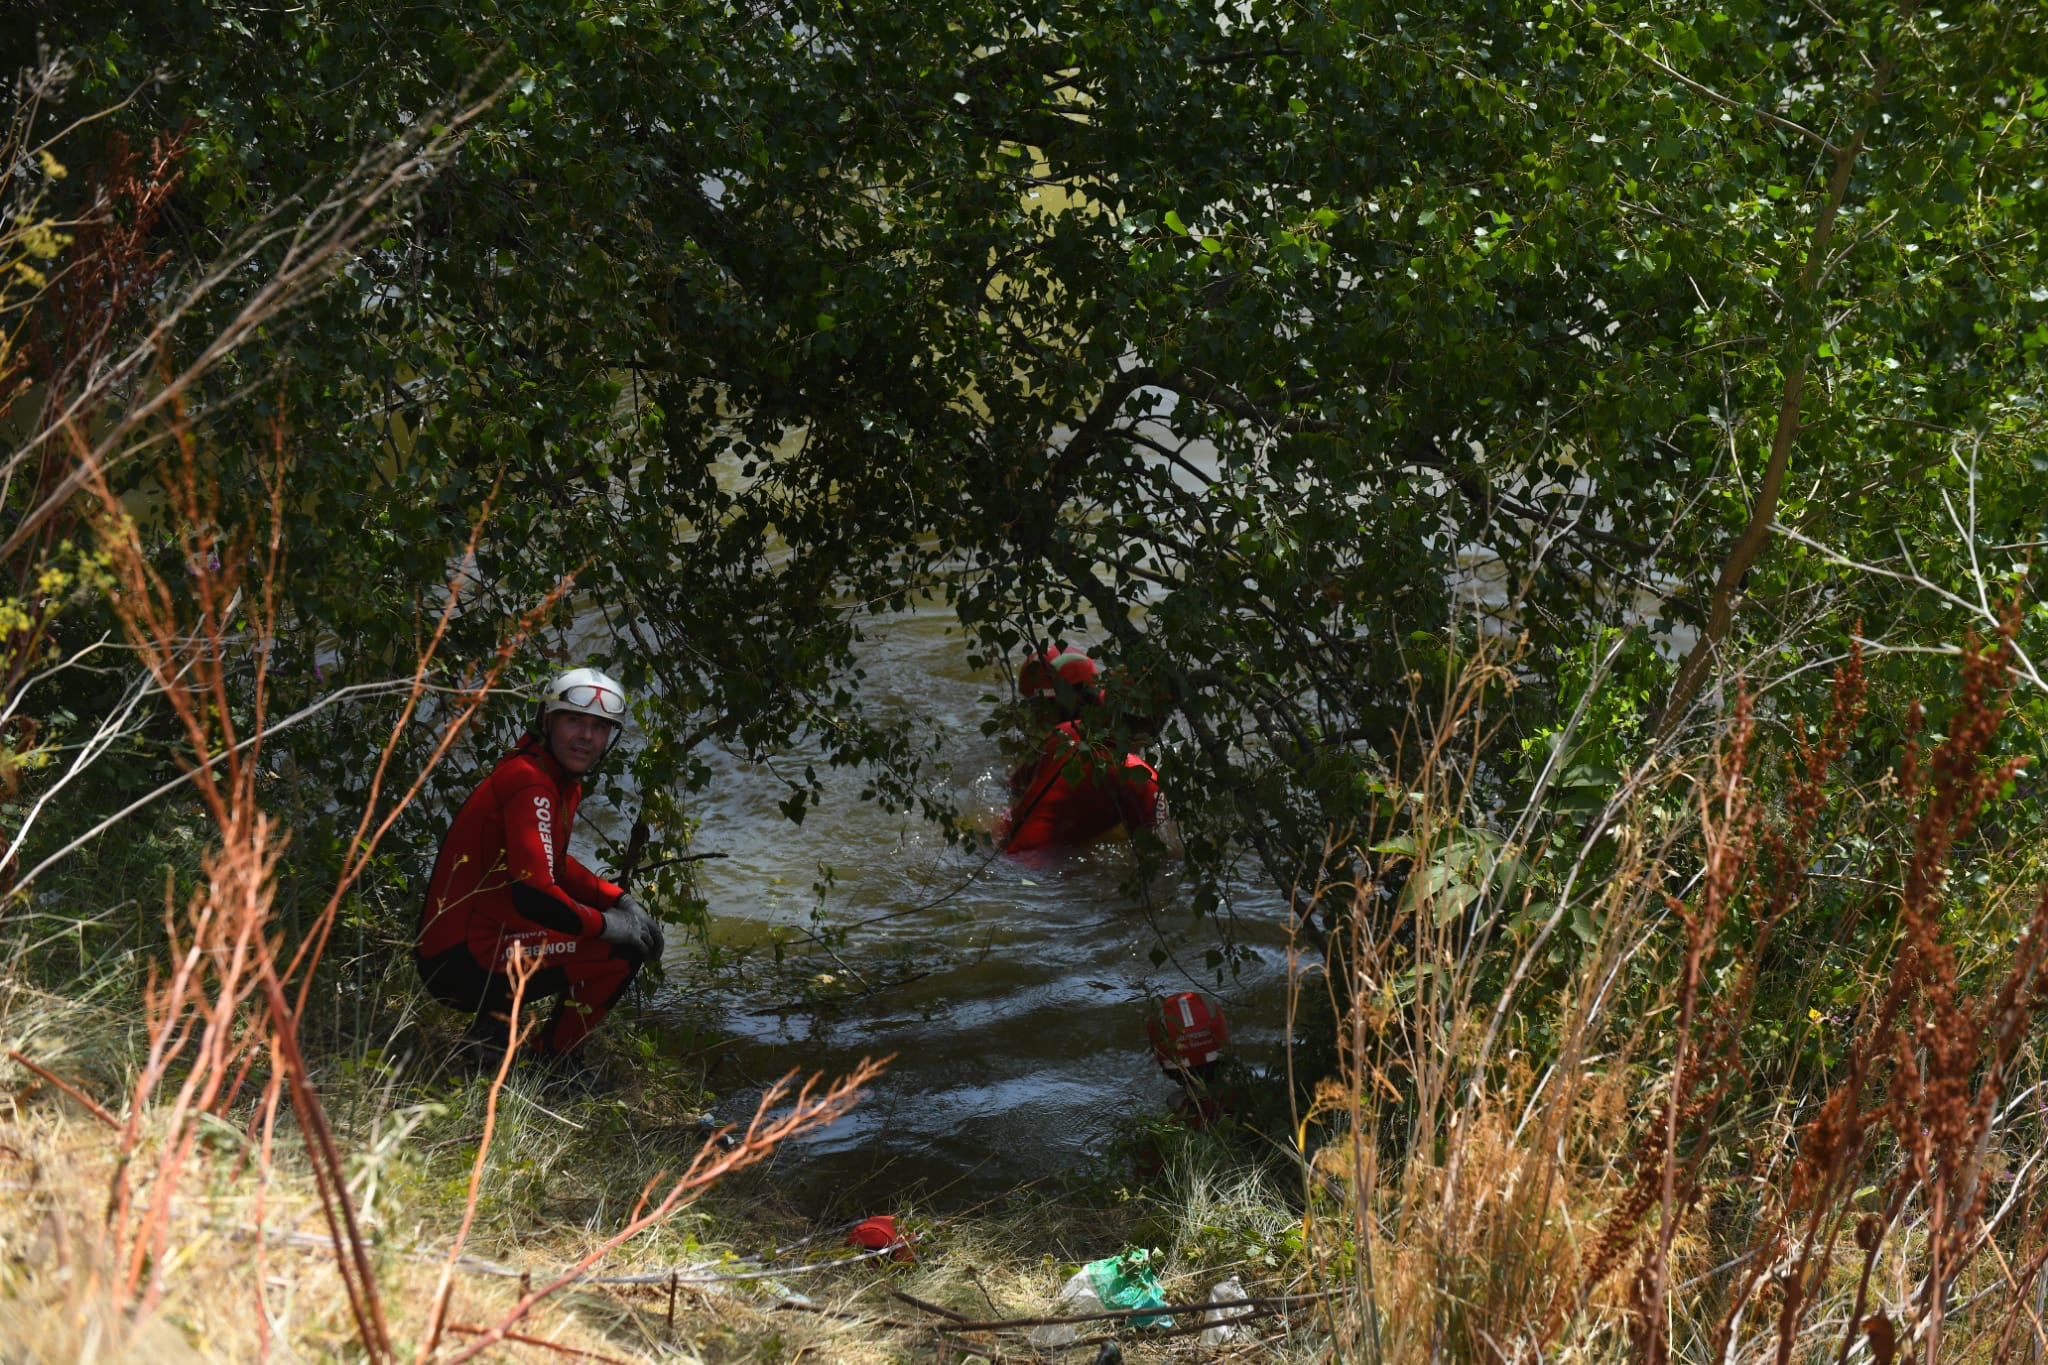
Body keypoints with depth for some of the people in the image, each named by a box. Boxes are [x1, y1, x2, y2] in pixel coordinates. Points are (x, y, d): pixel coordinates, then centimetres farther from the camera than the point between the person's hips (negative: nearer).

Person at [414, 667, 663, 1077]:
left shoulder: (563, 781, 13)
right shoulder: (530, 782, -18)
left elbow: (554, 866, 27)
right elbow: (532, 893, -27)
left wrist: (621, 901, 13)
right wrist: (604, 924, -13)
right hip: (464, 962, -11)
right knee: (623, 949, -13)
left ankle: (501, 1022, 16)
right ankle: (554, 1057, 2)